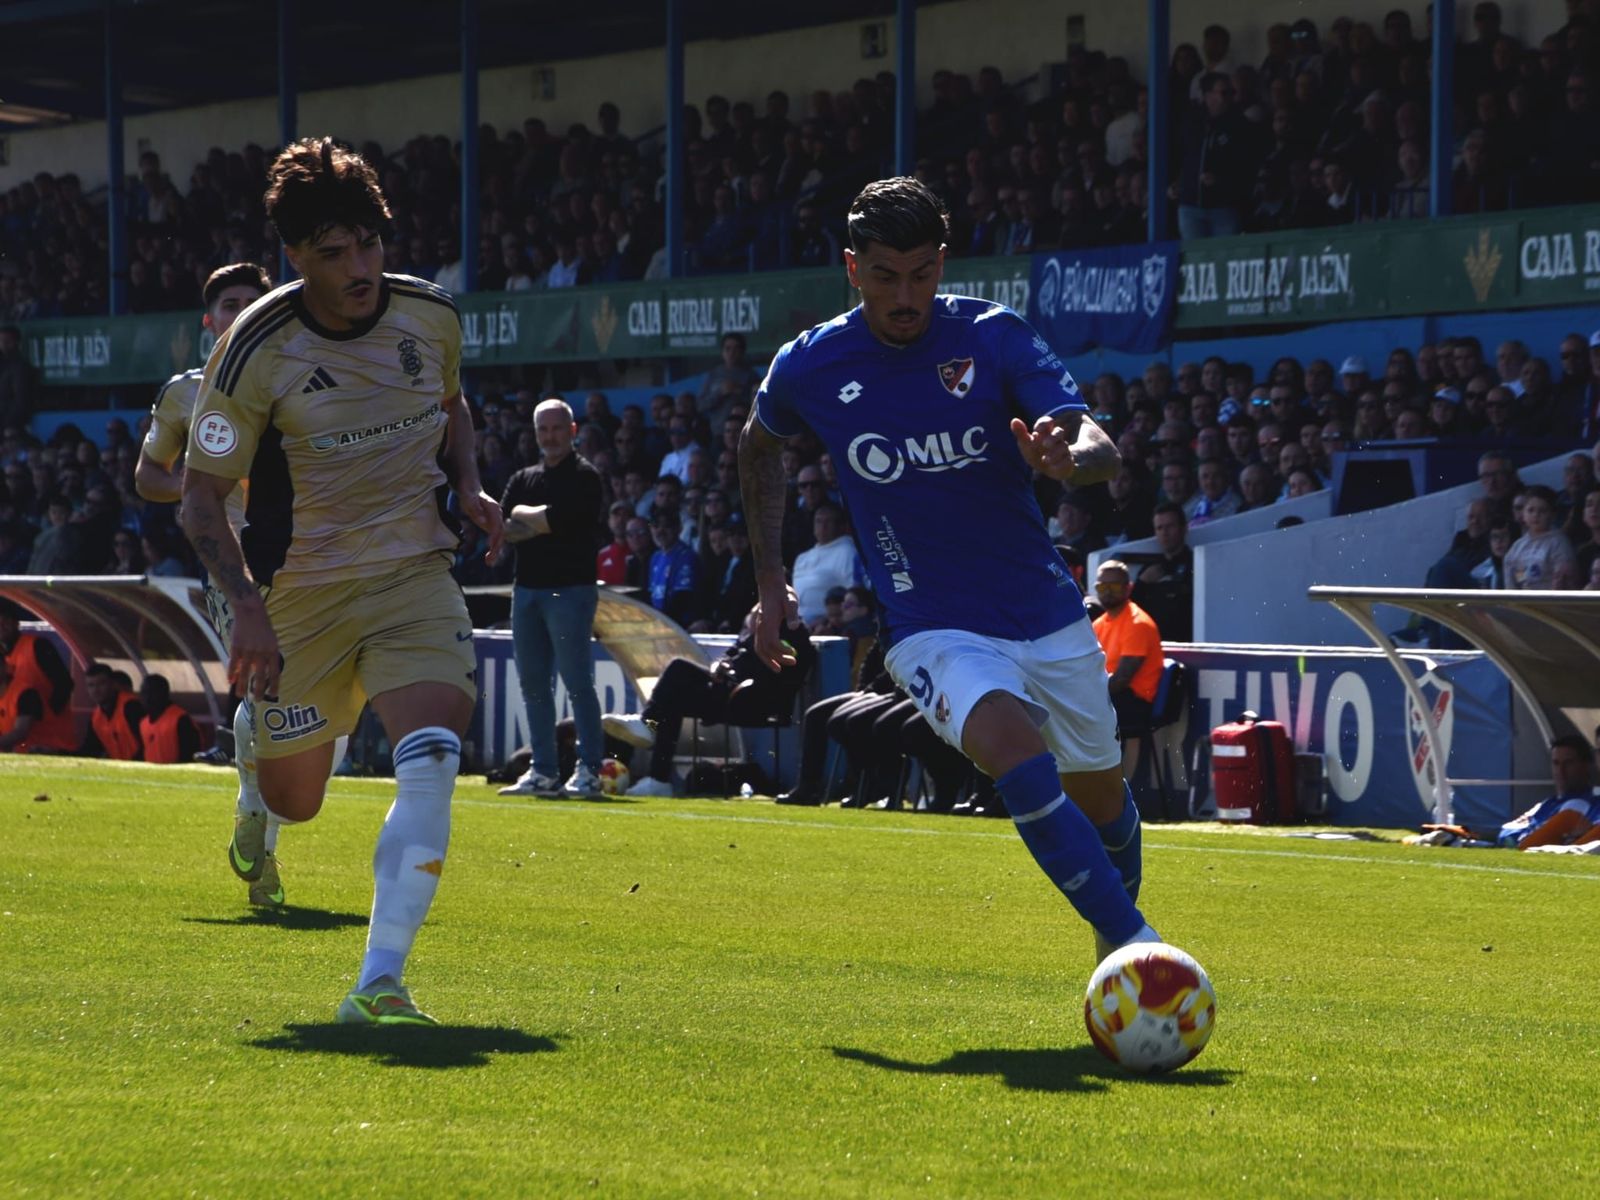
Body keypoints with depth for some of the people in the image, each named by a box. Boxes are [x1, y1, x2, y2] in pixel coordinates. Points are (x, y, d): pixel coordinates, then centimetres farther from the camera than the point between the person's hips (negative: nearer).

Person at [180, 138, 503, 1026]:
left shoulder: (431, 317, -4)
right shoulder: (256, 350, -17)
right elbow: (202, 493, -11)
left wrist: (468, 487, -1)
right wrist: (247, 606, -25)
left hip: (415, 575, 2)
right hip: (300, 589, -1)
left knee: (431, 755, -24)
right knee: (294, 800, 12)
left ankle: (378, 985, -25)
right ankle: (255, 801, 54)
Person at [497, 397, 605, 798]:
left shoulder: (583, 476, -1)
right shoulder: (523, 479, 17)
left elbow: (558, 518, -15)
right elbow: (501, 529, 6)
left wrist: (523, 516, 2)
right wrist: (543, 524, -9)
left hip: (571, 588, -7)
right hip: (527, 587, 7)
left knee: (577, 682, -10)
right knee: (533, 684, 7)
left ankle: (589, 769, -9)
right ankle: (544, 772, 12)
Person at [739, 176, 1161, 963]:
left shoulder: (992, 337, -8)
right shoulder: (810, 367, -6)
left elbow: (1099, 447, -17)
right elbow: (759, 445, 17)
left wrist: (1071, 457, -42)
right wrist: (769, 582, 13)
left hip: (1048, 618, 2)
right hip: (935, 629, -2)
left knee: (1099, 799, 12)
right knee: (1022, 763, -29)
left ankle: (1115, 934, 44)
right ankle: (1141, 949, -28)